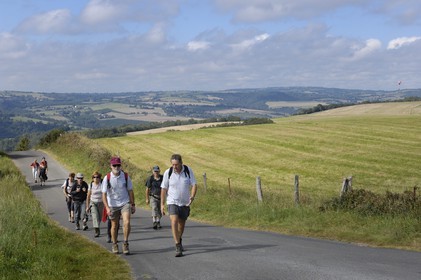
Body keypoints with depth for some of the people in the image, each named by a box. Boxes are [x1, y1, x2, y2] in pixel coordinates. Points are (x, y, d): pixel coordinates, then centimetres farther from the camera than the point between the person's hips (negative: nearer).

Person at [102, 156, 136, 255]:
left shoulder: (126, 176, -5)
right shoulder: (107, 178, -10)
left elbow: (130, 191, 6)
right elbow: (104, 194, -8)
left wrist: (133, 205, 8)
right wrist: (107, 208, -18)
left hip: (125, 203, 0)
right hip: (113, 205, 0)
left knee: (127, 222, -18)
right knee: (114, 226, 8)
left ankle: (125, 243, -5)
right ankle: (114, 245, 26)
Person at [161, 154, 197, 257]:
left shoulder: (188, 171, -9)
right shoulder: (168, 173, -10)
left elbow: (194, 185, -7)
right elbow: (164, 189, -1)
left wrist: (192, 197, -25)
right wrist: (162, 204, -2)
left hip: (185, 203, 2)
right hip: (172, 202, -2)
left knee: (182, 224, 15)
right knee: (174, 221, -21)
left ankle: (179, 240, 43)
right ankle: (178, 247, -21)